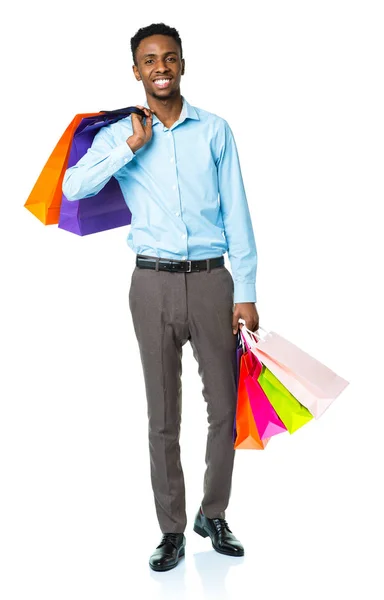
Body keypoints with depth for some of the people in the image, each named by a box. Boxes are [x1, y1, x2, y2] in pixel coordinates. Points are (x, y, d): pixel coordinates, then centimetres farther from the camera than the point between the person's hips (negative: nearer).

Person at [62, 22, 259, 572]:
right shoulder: (119, 135, 5)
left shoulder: (215, 130, 5)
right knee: (163, 416, 6)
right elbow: (73, 187, -12)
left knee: (225, 408, 5)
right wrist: (131, 146, -15)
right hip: (154, 284, 0)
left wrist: (246, 293, -2)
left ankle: (213, 515, 26)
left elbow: (237, 214, 3)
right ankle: (172, 530, 17)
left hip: (212, 279, 0)